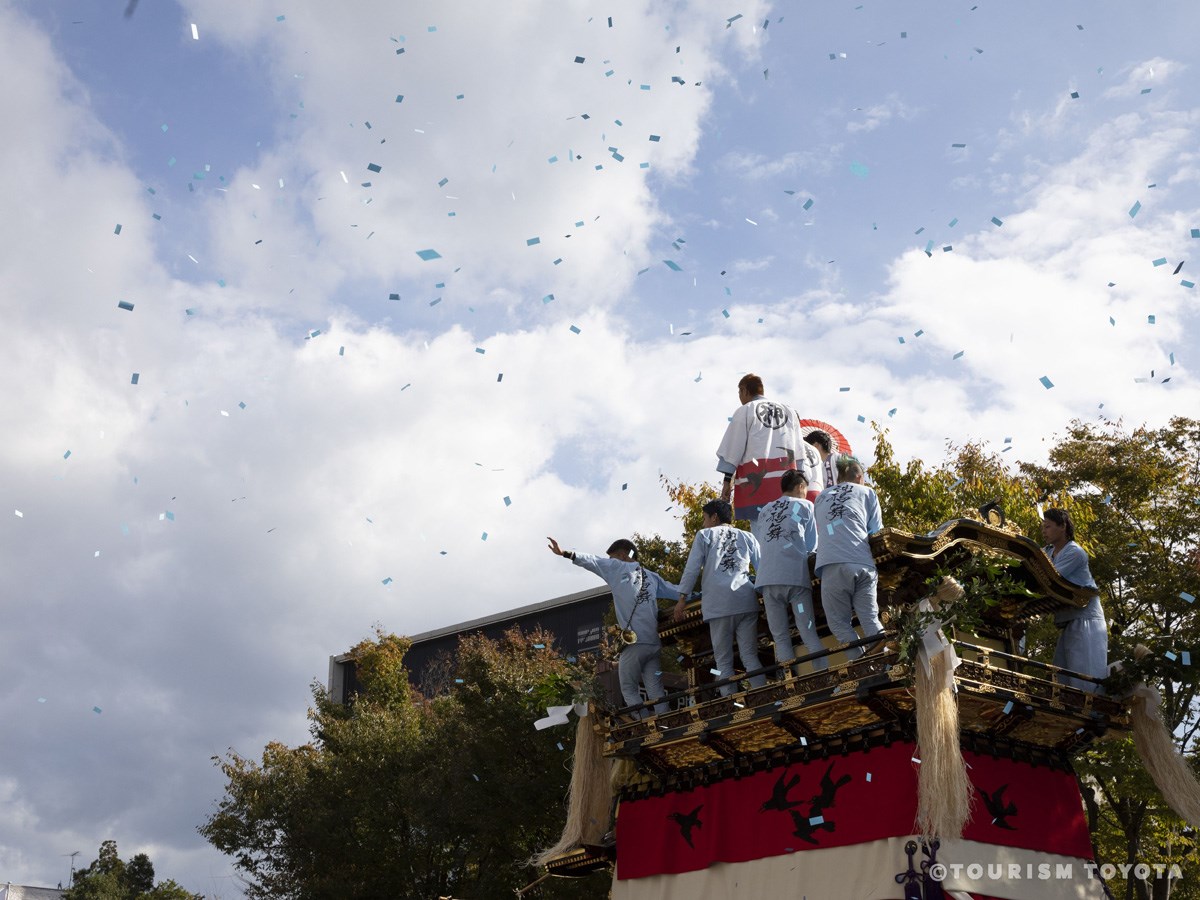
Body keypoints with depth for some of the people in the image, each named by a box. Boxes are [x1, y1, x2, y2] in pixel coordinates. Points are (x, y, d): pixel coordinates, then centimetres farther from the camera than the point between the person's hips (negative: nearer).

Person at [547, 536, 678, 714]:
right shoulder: (652, 577, 19)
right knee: (656, 692, 5)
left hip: (634, 642, -6)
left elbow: (592, 561, -1)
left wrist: (565, 553, -5)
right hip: (654, 643, 6)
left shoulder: (618, 568, 5)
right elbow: (677, 591, 18)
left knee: (629, 689, 4)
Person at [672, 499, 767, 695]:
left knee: (723, 661, 0)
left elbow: (692, 569, 4)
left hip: (719, 603, -3)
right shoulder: (746, 537, 20)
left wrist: (682, 598, 6)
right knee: (750, 656, 2)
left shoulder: (704, 535, 11)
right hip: (746, 601, 3)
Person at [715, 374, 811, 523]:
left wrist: (728, 479, 4)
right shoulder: (789, 412, 20)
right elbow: (799, 451, 16)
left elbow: (734, 447, 1)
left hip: (757, 480, -4)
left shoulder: (744, 411, 5)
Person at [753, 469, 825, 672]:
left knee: (780, 638, 1)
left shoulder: (764, 511, 24)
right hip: (795, 576, -3)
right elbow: (811, 546, 14)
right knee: (809, 634, -4)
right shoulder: (805, 506, 14)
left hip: (767, 579, 3)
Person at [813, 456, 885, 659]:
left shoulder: (821, 497, 28)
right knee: (870, 619, 7)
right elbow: (876, 534, 16)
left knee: (839, 623, 5)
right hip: (863, 564, 0)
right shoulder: (866, 492, 21)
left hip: (832, 566, 0)